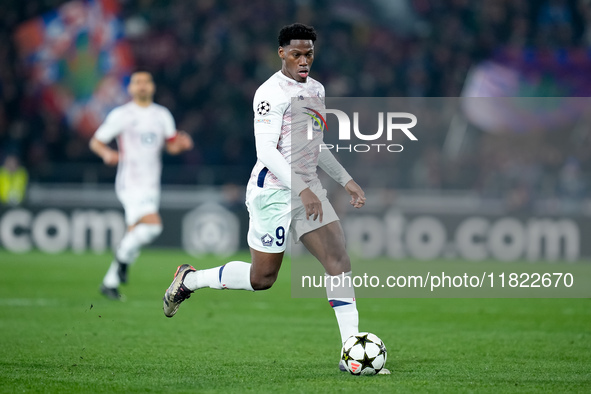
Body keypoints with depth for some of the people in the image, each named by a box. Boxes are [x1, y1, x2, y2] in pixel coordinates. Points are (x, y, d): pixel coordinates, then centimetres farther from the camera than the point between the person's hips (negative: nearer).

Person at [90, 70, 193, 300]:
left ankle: (110, 282, 20)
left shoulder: (162, 115, 12)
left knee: (135, 235, 8)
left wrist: (181, 143, -10)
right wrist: (107, 153, -21)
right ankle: (123, 257, -1)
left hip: (151, 186, 6)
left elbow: (171, 146, 14)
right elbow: (95, 142, 1)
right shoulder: (120, 115, -2)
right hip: (130, 184, -6)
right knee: (152, 225, -25)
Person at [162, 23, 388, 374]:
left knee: (339, 256, -8)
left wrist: (346, 180, 17)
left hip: (309, 189, 7)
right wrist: (302, 190, -29)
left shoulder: (316, 90, 12)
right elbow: (266, 151, -22)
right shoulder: (271, 93, -15)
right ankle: (189, 279, 25)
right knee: (262, 278, 1)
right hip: (274, 191, -7)